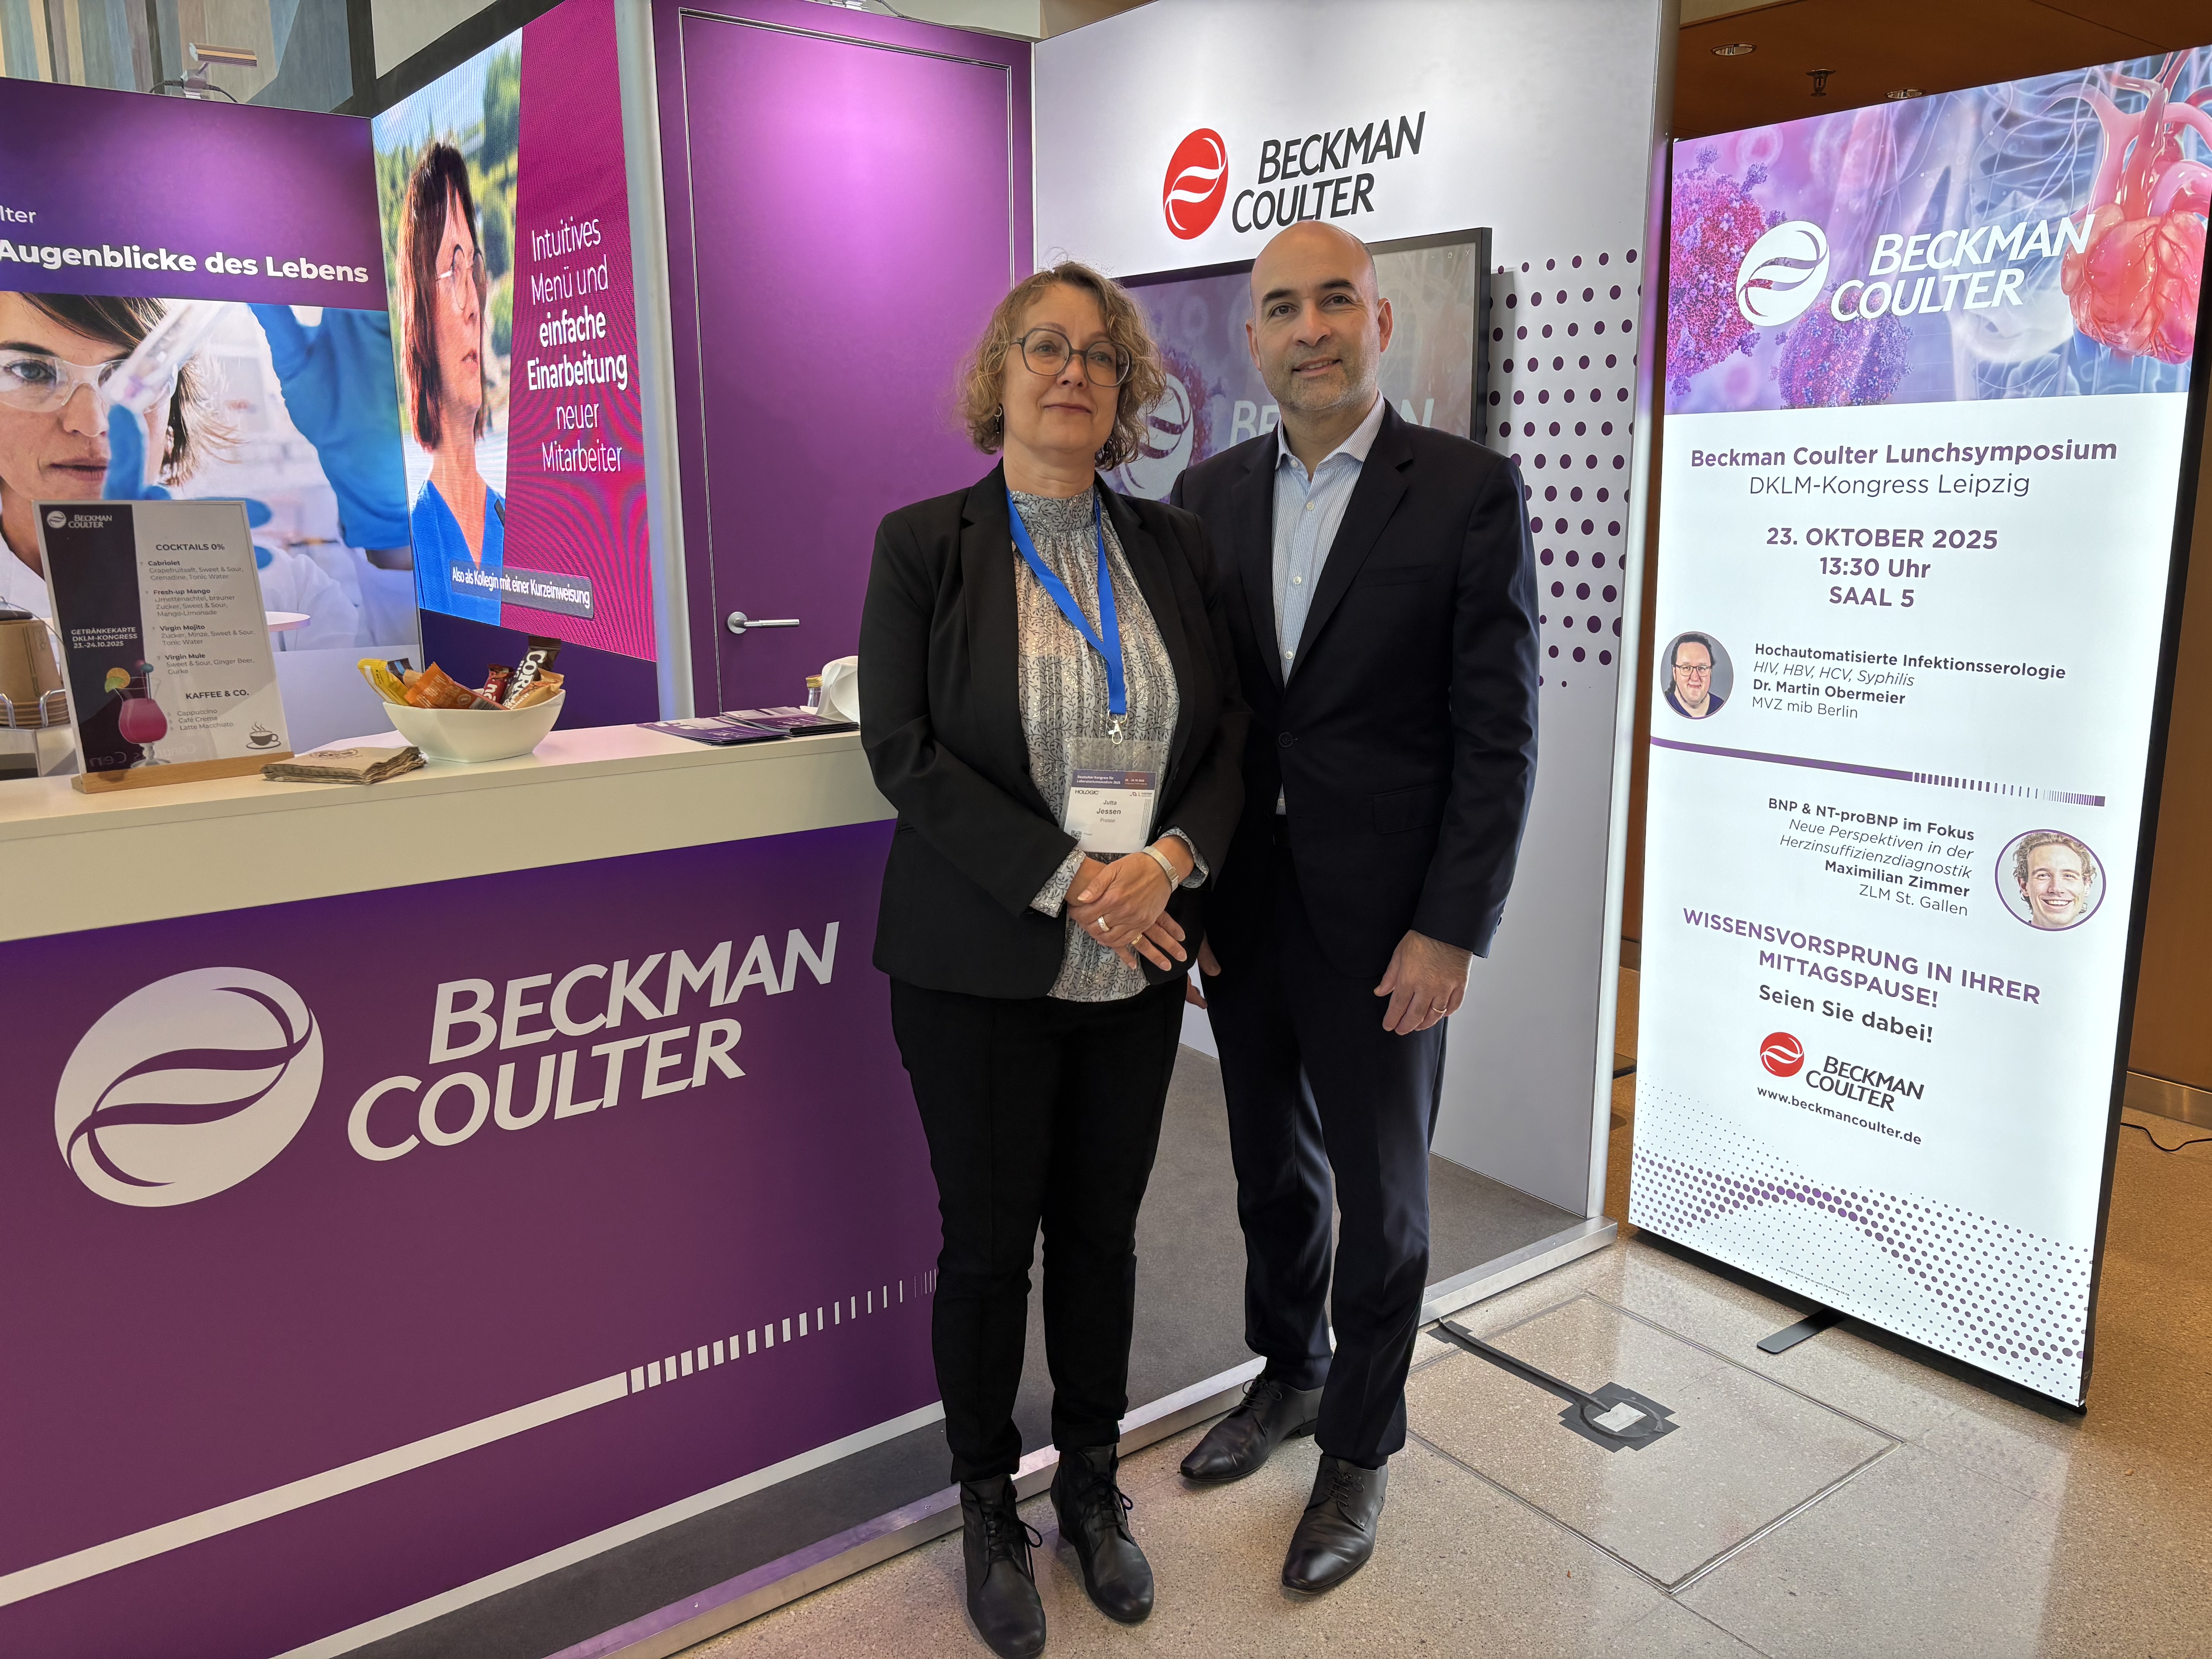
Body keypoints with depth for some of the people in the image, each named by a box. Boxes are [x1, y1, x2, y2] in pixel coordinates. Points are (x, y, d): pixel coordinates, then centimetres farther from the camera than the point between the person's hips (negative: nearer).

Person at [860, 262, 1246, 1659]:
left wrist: (1168, 861, -15)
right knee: (989, 1242, 9)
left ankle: (1095, 1485, 36)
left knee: (1104, 1231, 15)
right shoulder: (923, 545, -3)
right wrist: (1067, 880, -19)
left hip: (1139, 965, 3)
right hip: (981, 966, -3)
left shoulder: (1175, 548, 7)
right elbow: (906, 751, -11)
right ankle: (990, 1509, 31)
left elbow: (1229, 733, 5)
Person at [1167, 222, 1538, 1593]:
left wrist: (1452, 930, -13)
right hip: (1240, 904, 4)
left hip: (1383, 919, -4)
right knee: (1273, 1167, 20)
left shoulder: (1472, 491, -8)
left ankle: (1360, 1448, 32)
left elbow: (1501, 732, -10)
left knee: (1382, 1195, 11)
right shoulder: (1210, 493, 5)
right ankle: (1291, 1373, 44)